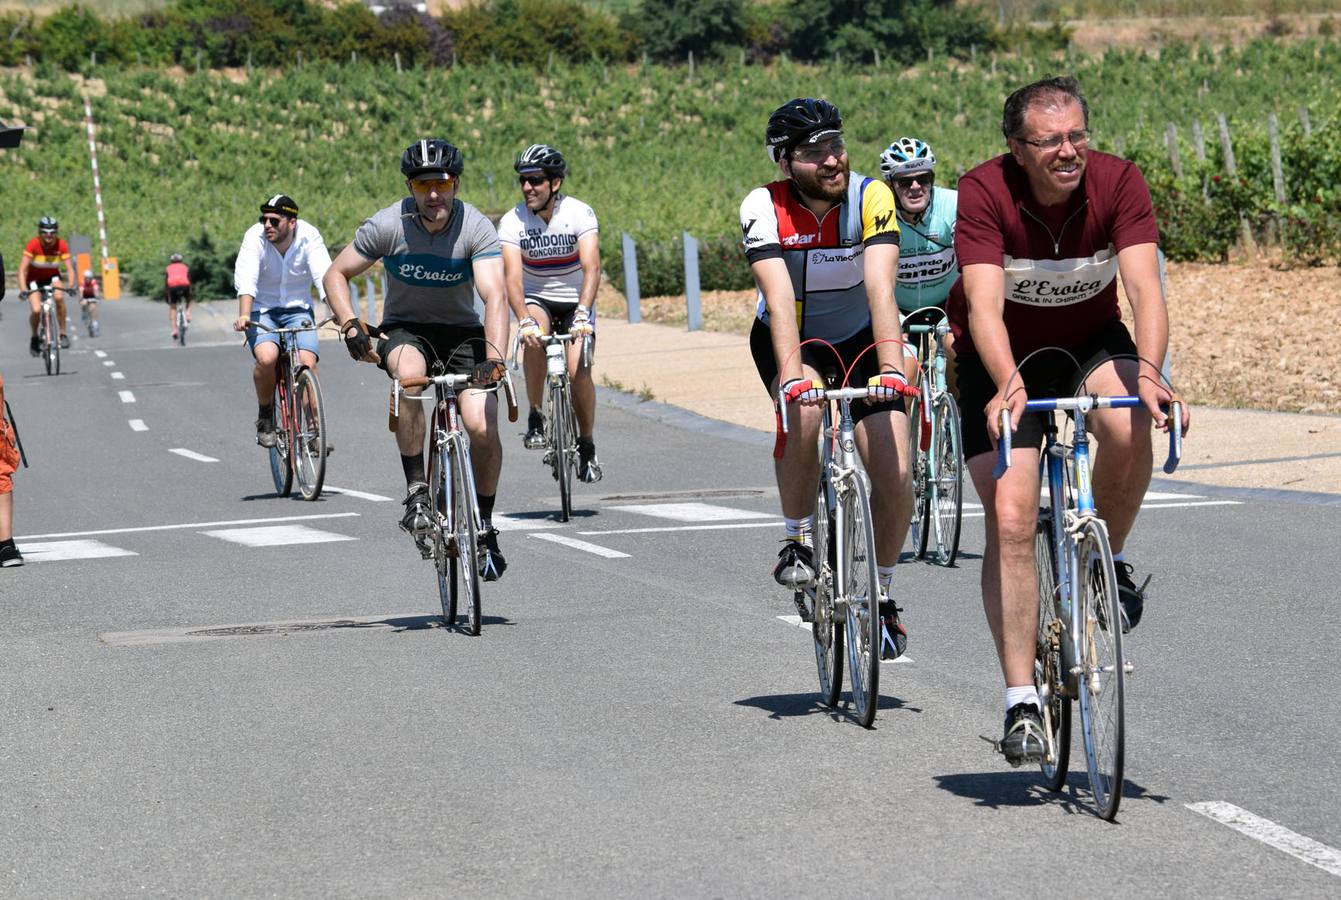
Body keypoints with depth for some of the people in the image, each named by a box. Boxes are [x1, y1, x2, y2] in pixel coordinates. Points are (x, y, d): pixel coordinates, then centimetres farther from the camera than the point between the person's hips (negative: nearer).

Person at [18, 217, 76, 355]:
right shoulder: (33, 244, -27)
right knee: (36, 310, -19)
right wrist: (22, 289, -42)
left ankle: (63, 333, -17)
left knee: (59, 297, -31)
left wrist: (71, 285, -40)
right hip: (34, 278, -1)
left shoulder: (61, 245, -21)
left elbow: (70, 268, -22)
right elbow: (22, 269, -28)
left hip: (52, 276, 1)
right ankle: (34, 337, 11)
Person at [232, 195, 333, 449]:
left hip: (298, 309, 1)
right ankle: (265, 417, -3)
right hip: (262, 309, -1)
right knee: (267, 358, -27)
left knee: (307, 362, -22)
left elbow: (324, 276, -25)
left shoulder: (309, 236, -15)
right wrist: (244, 316, -45)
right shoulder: (255, 237, -17)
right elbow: (246, 279, -29)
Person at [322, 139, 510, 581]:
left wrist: (494, 357, -46)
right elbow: (336, 275, -5)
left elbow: (495, 296, -31)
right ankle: (416, 493, -27)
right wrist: (351, 327, -21)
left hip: (462, 330, 1)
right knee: (409, 375, -37)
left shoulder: (477, 228, -20)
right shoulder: (388, 225, -17)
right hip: (405, 329, 0)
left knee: (483, 428, -19)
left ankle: (485, 528, 4)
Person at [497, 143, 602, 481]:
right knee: (535, 334, -33)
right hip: (537, 299, 1)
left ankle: (587, 446, 4)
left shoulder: (579, 213, -20)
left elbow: (592, 268, -31)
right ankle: (535, 418, -18)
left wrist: (582, 314, -47)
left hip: (575, 302, -1)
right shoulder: (512, 221, -17)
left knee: (579, 372, -18)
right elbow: (513, 276, -28)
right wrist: (523, 321, -45)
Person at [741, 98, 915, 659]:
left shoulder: (871, 198, -24)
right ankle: (798, 540, -13)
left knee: (894, 475, -14)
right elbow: (779, 300, -34)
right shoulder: (764, 209, -24)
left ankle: (881, 594, 10)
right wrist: (791, 375, -49)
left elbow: (880, 288, -35)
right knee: (802, 409, -35)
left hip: (860, 338, 1)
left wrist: (890, 366, -49)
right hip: (790, 340, -1)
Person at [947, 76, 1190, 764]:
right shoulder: (984, 192, -26)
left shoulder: (1118, 183, -21)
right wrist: (1009, 384, -53)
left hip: (1091, 339, 1)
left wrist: (1148, 370, -49)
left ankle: (1108, 559, -2)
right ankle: (1021, 701, -7)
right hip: (1003, 354, -1)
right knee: (1010, 518, -14)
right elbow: (984, 302, -35)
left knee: (1130, 430, -32)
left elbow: (1144, 286, -31)